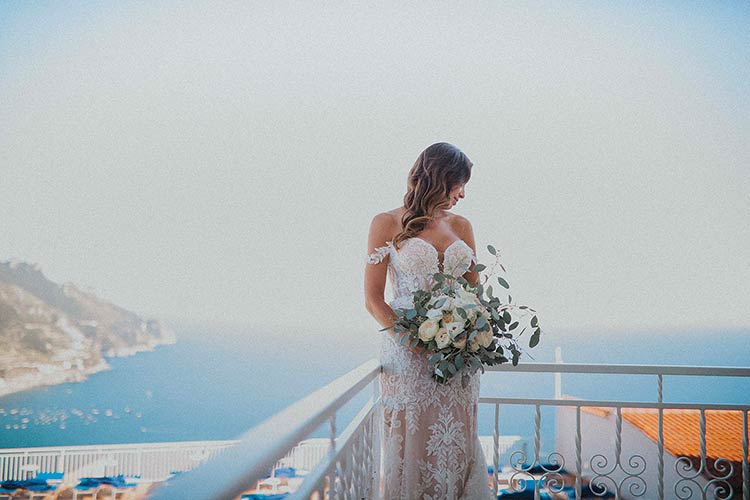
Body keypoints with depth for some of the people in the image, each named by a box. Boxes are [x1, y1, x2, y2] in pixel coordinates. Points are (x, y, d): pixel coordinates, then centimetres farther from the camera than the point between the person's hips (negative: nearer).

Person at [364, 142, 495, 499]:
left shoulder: (461, 226, 12)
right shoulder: (388, 224, -1)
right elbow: (373, 300, -5)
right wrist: (417, 342, -18)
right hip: (407, 353, -4)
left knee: (457, 448, 6)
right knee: (411, 449, 1)